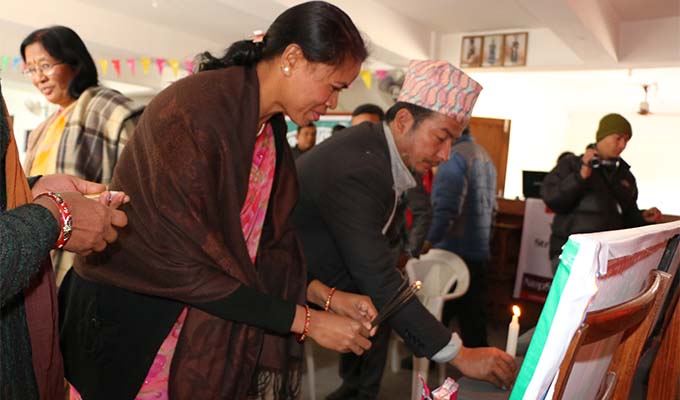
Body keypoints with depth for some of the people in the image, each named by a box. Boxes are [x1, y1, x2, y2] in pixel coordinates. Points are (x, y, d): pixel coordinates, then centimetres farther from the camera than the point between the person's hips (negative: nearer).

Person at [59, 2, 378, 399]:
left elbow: (261, 246, 6)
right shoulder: (191, 111, -25)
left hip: (204, 322, 7)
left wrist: (327, 296, -4)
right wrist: (308, 321, -22)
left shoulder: (272, 133, 0)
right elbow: (184, 262, -26)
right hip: (129, 318, -7)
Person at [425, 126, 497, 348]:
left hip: (454, 253, -8)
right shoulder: (485, 156, 13)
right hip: (480, 253, 8)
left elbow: (445, 210, -24)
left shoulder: (454, 157, -14)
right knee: (474, 322, 15)